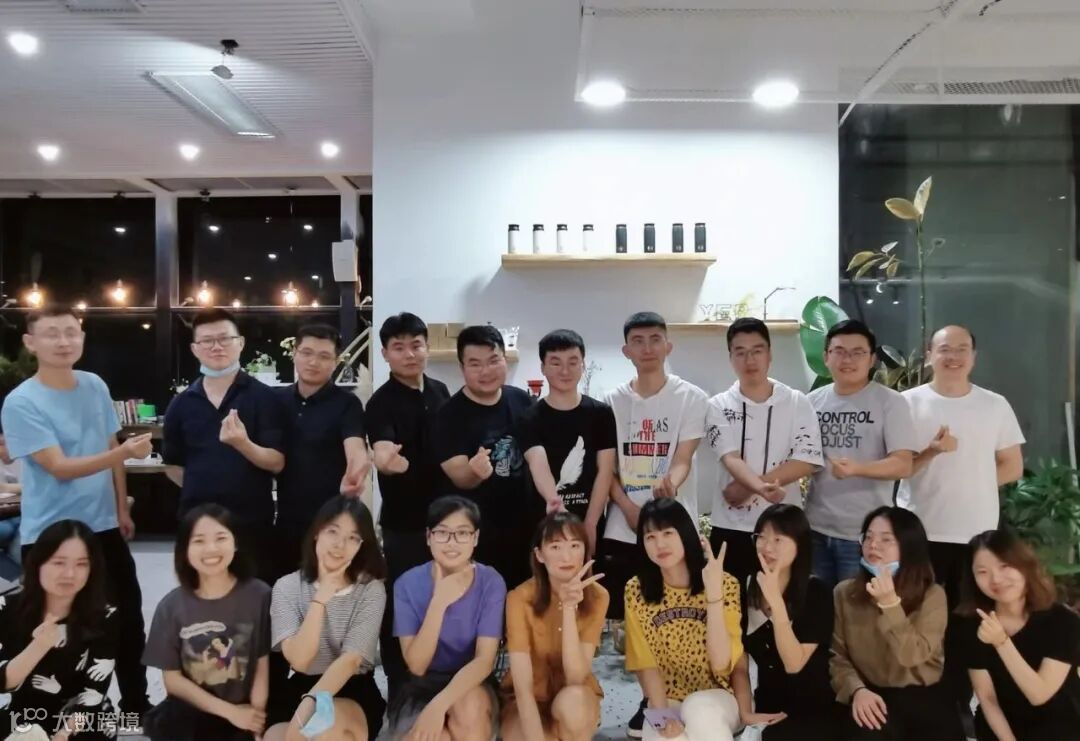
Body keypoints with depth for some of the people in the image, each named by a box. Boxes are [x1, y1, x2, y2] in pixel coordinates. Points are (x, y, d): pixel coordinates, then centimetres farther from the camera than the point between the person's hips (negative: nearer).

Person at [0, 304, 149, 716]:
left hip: (103, 527, 5)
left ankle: (136, 704, 32)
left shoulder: (95, 386, 1)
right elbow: (61, 468, -20)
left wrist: (122, 510, 12)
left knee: (129, 618, 14)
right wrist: (124, 452, -31)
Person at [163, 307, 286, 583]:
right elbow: (173, 465, 17)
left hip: (252, 523, -3)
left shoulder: (262, 397, -4)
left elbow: (277, 463, -10)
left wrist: (243, 444, -27)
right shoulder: (181, 403, 6)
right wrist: (203, 489, 6)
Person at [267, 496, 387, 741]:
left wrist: (310, 703, -36)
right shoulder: (287, 587, -1)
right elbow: (299, 660, -12)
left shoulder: (371, 589, -5)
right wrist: (321, 598, -17)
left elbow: (351, 659, -18)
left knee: (327, 721, -36)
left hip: (354, 692, -2)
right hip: (298, 688, 2)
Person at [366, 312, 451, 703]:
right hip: (404, 524, -6)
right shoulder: (381, 403, -14)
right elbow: (383, 454, -32)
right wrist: (387, 460, -54)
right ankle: (400, 693, 17)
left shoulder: (440, 391, 5)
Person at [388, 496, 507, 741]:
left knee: (470, 706, -35)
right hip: (420, 687, 0)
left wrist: (438, 704, -35)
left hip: (471, 685, 0)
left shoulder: (491, 582, -13)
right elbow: (416, 665, -17)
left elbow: (485, 660, -19)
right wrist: (439, 601, -28)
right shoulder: (408, 584, -12)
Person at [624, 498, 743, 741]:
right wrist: (662, 714, -20)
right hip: (666, 703, 0)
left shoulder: (725, 584, -12)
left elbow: (721, 664, -19)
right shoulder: (636, 590, -7)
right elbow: (645, 663, -4)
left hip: (716, 701, 0)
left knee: (697, 708, -34)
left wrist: (713, 593, -28)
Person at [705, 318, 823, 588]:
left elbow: (806, 461, -7)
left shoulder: (797, 402, 1)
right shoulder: (719, 406, -1)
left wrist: (747, 486, -16)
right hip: (731, 528, 0)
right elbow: (731, 460, -13)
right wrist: (762, 486, -35)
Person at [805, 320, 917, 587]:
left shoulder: (890, 402, -5)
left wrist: (856, 468, -28)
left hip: (866, 535, -4)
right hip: (816, 530, 4)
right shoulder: (812, 401, 7)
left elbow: (903, 465, -12)